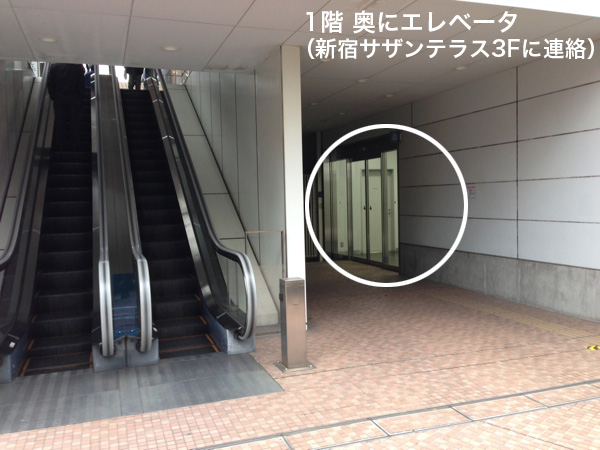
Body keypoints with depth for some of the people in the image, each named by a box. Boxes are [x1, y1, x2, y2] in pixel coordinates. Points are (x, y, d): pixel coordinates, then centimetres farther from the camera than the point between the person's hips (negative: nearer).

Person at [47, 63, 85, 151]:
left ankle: (61, 145, 10)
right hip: (74, 99, -1)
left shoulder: (54, 66, -2)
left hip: (58, 98, 1)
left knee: (59, 122, 8)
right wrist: (80, 97, 5)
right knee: (74, 122, 6)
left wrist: (53, 96, 8)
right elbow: (82, 84, -5)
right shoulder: (78, 66, -7)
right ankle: (74, 146, 7)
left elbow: (49, 83, 0)